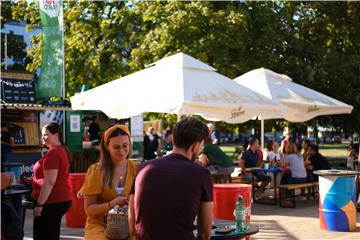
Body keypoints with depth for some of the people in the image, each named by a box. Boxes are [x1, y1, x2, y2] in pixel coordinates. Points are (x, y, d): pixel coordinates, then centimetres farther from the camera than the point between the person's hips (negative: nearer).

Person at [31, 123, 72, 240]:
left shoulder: (52, 154, -16)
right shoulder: (62, 150, 15)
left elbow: (49, 182, -21)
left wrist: (39, 205, -19)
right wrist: (34, 180, 26)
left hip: (52, 202, -10)